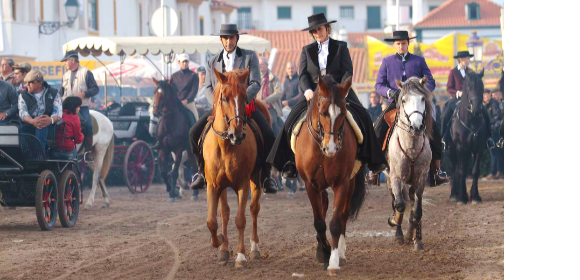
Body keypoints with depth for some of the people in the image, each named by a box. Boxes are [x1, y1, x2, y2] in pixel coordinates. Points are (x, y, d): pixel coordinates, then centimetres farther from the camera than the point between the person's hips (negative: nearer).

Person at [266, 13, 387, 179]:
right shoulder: (307, 50, 14)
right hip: (313, 94, 1)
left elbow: (348, 72, 0)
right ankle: (290, 164, -16)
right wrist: (307, 90, -17)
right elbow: (303, 74, 4)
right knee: (292, 121, -20)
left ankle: (373, 161, -15)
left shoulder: (340, 47, 9)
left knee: (363, 117, -21)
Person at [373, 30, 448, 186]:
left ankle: (437, 171, -9)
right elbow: (379, 85, 6)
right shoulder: (387, 62, 11)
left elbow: (431, 82, 6)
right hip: (395, 103, 0)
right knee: (378, 132, -19)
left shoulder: (419, 61, 10)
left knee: (434, 131, -17)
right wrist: (391, 92, -15)